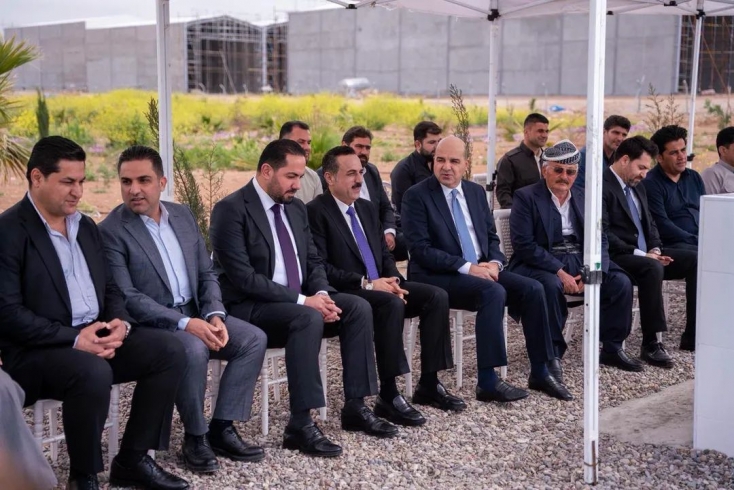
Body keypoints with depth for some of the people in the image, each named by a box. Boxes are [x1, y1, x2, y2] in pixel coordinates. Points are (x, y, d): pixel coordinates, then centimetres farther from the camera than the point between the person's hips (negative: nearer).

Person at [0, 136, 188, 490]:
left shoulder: (86, 226, 15)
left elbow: (109, 288, 18)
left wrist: (120, 323, -5)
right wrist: (74, 338, -21)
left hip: (97, 336, 8)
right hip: (37, 351, -8)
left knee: (169, 350, -10)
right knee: (93, 373, -36)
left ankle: (132, 461, -1)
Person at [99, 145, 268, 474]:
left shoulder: (183, 215, 9)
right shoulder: (111, 231, -11)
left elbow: (207, 273, 11)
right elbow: (127, 299, -18)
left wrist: (214, 315, -9)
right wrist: (184, 323, -26)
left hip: (195, 314, 7)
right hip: (150, 324, -6)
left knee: (254, 339, -12)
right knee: (193, 349, -34)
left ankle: (221, 429, -6)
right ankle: (194, 437, -12)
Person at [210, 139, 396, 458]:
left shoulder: (296, 208, 10)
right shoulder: (231, 210, -15)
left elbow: (313, 261, 14)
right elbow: (243, 278, -22)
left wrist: (321, 293, -10)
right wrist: (302, 300, -25)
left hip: (297, 301, 8)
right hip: (249, 308, -8)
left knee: (359, 307, -10)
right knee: (309, 318, -34)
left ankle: (355, 407, -4)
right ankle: (300, 425, -30)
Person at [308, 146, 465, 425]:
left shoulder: (367, 209, 17)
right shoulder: (316, 212, -8)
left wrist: (394, 280, -3)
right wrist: (366, 283, -21)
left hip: (380, 286, 8)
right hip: (346, 294, -8)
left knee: (437, 296, -12)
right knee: (392, 304, -35)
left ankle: (429, 384, -5)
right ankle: (388, 396, -29)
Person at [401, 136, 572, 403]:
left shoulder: (476, 192, 13)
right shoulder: (417, 196, -7)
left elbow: (491, 237, 17)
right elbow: (421, 250, -14)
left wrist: (494, 262, -6)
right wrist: (466, 267, -21)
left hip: (481, 270, 7)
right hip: (437, 276, -6)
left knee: (532, 289, -13)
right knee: (492, 292, -32)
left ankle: (540, 372, -3)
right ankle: (487, 382, -27)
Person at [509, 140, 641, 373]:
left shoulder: (584, 198, 13)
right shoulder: (526, 197, -4)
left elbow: (600, 240, 9)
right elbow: (524, 244, -14)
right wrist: (559, 272, -21)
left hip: (580, 262, 5)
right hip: (541, 264, -5)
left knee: (621, 282, -14)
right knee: (551, 285, -37)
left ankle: (612, 349, 2)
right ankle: (552, 353, -20)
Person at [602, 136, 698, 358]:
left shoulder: (637, 187, 18)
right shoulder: (602, 186, -12)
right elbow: (602, 234, -20)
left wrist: (655, 249, 0)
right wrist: (640, 254, -21)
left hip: (644, 253, 9)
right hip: (616, 257, -9)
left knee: (695, 260, -5)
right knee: (653, 269, -37)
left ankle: (693, 336, -5)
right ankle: (650, 344, -30)